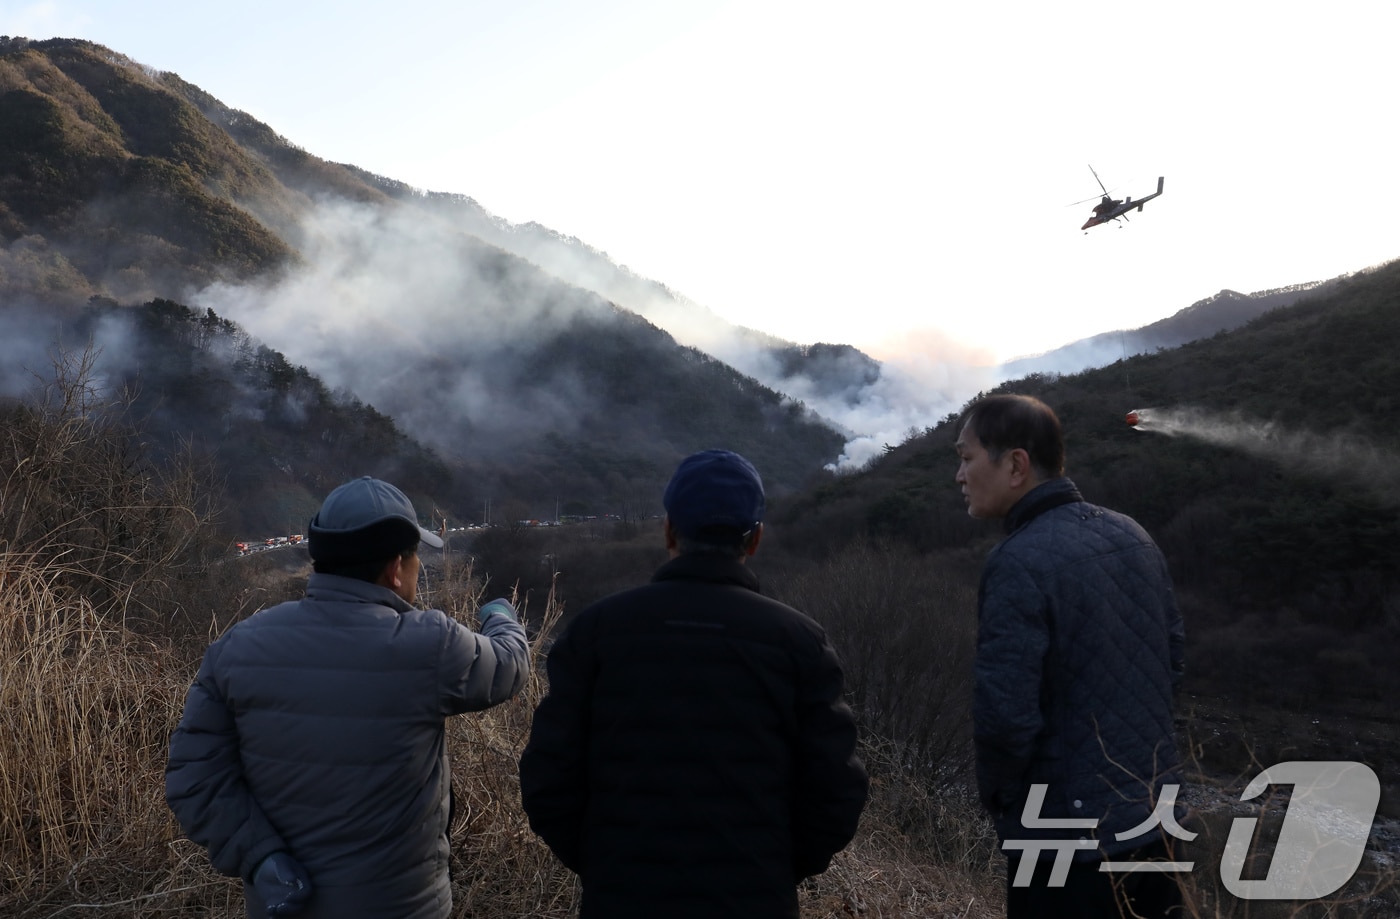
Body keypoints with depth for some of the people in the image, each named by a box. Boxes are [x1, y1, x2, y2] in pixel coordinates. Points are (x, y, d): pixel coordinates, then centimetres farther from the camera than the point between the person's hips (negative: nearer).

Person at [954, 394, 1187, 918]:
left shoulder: (1019, 563, -22)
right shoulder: (1133, 536, 2)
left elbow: (1005, 713, -24)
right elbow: (1172, 659, 11)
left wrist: (996, 794, -5)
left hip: (1068, 835, -7)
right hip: (1153, 815, 8)